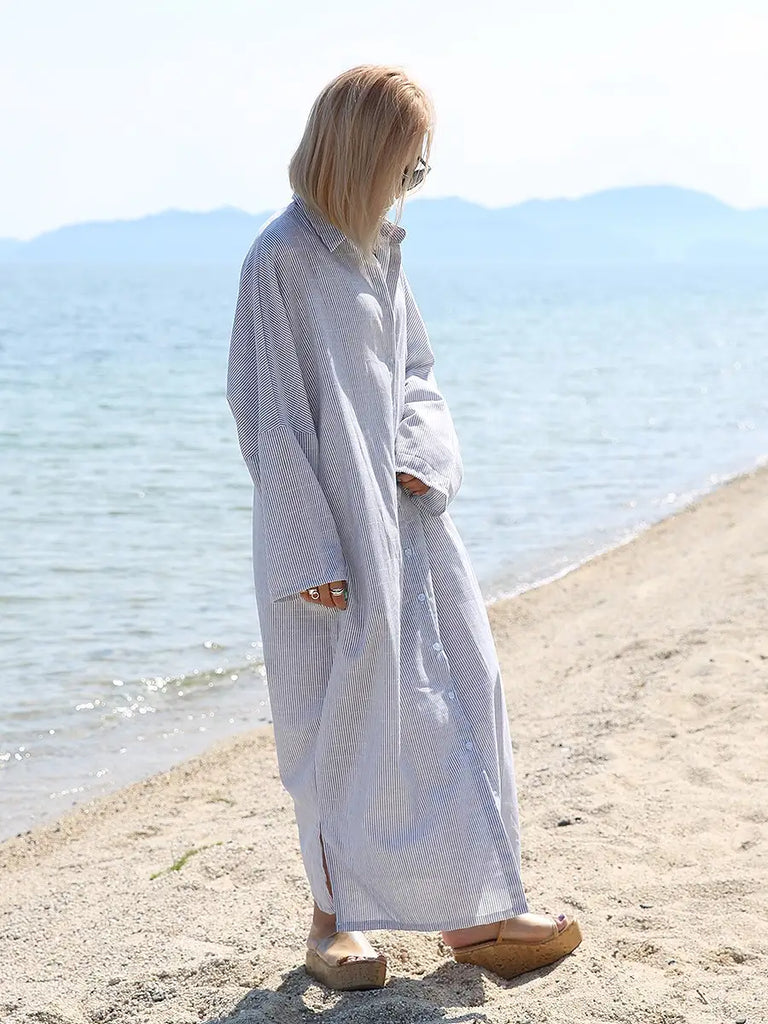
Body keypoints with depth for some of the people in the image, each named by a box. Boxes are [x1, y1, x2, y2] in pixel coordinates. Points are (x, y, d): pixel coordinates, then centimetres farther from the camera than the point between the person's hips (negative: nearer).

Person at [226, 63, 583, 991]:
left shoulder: (377, 247, 10)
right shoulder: (282, 258, -13)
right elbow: (268, 409, -15)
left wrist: (424, 459, -4)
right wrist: (311, 551, -17)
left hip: (402, 511, 8)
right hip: (334, 528, -7)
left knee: (456, 686, 6)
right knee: (342, 710, 2)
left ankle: (474, 912, 14)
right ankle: (334, 917, 19)